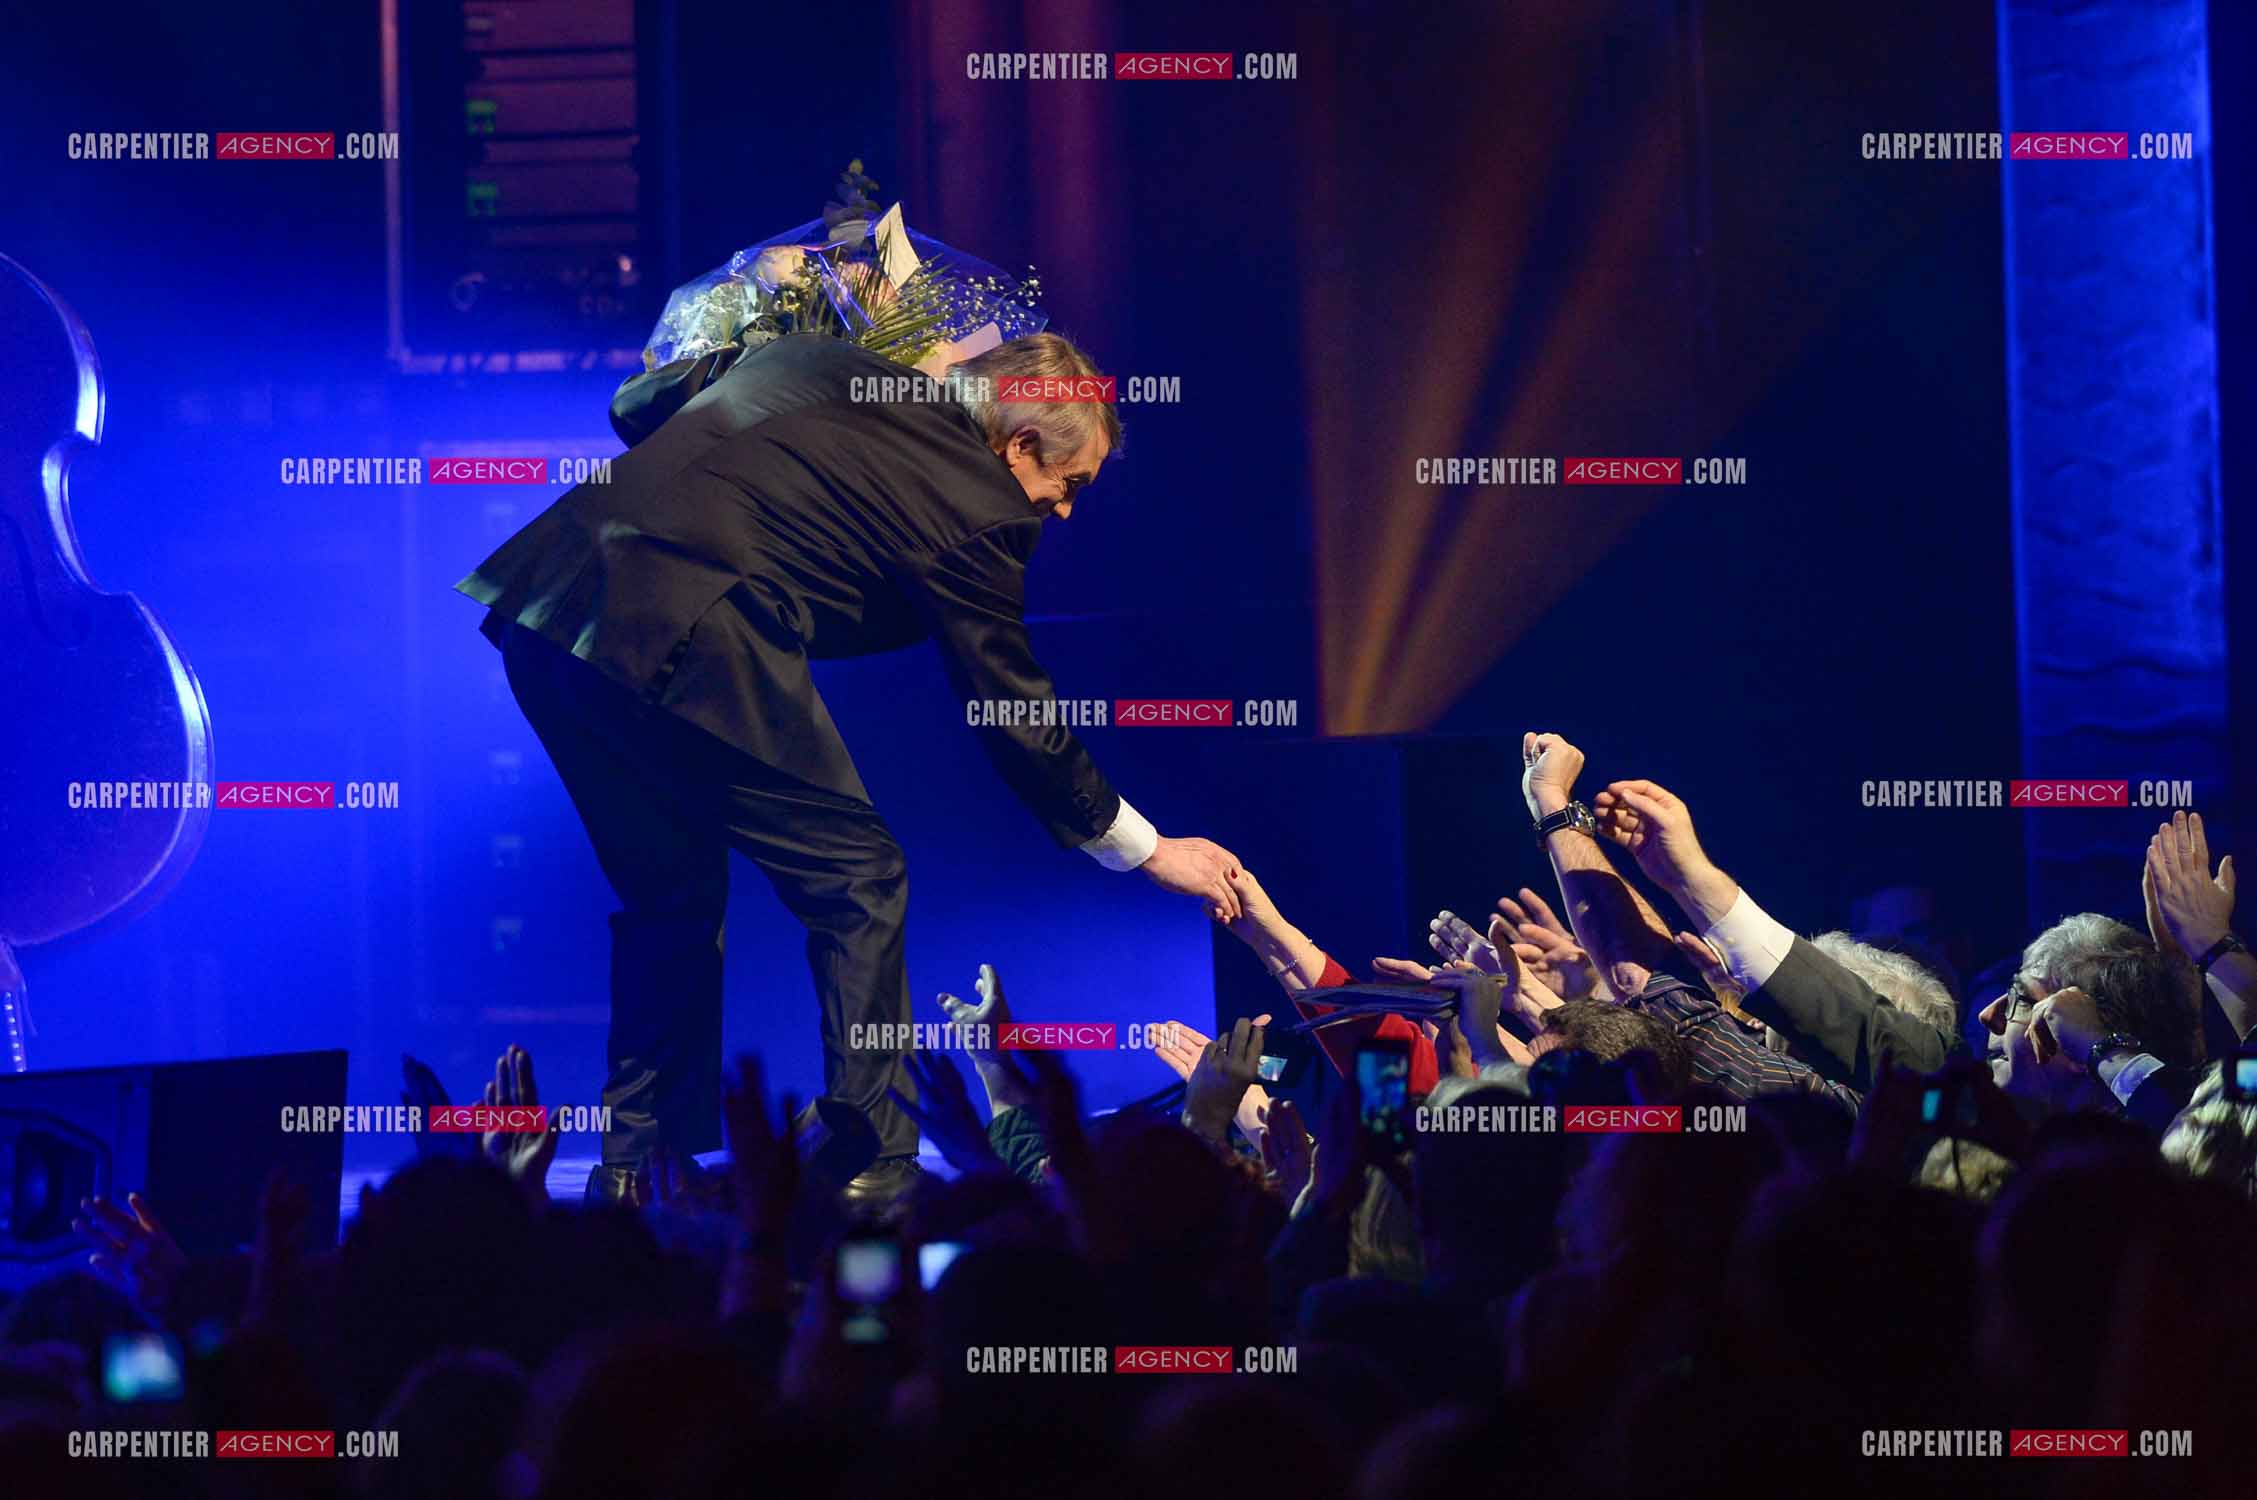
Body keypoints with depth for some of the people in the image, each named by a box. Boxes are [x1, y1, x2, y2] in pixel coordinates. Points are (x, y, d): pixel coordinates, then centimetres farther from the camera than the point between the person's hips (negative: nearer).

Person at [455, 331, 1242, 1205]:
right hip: (684, 631, -8)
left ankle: (632, 1167, 24)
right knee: (857, 882, 7)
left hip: (552, 596, 8)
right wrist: (1147, 850, 23)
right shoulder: (981, 507, 5)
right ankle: (872, 1169, 6)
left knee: (673, 895, 23)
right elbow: (1017, 718, 12)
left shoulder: (822, 368, 25)